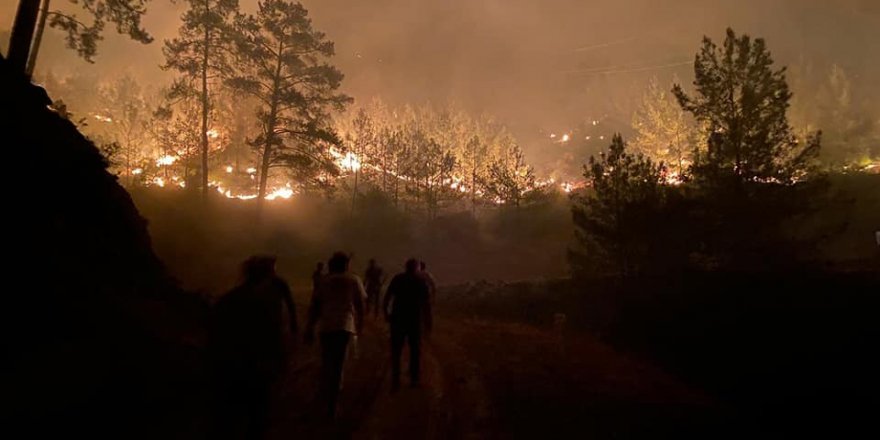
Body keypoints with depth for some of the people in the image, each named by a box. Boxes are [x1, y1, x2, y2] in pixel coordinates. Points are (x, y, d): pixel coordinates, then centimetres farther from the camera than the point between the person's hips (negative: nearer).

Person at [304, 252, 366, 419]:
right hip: (345, 325, -2)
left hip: (326, 325, 2)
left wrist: (310, 328, 10)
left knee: (327, 363, 18)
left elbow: (314, 306, 4)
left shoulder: (324, 280, 8)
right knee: (338, 364, 2)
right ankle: (331, 406, 1)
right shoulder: (353, 280, 4)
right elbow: (360, 305, 3)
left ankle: (326, 395, 30)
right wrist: (360, 325, 15)